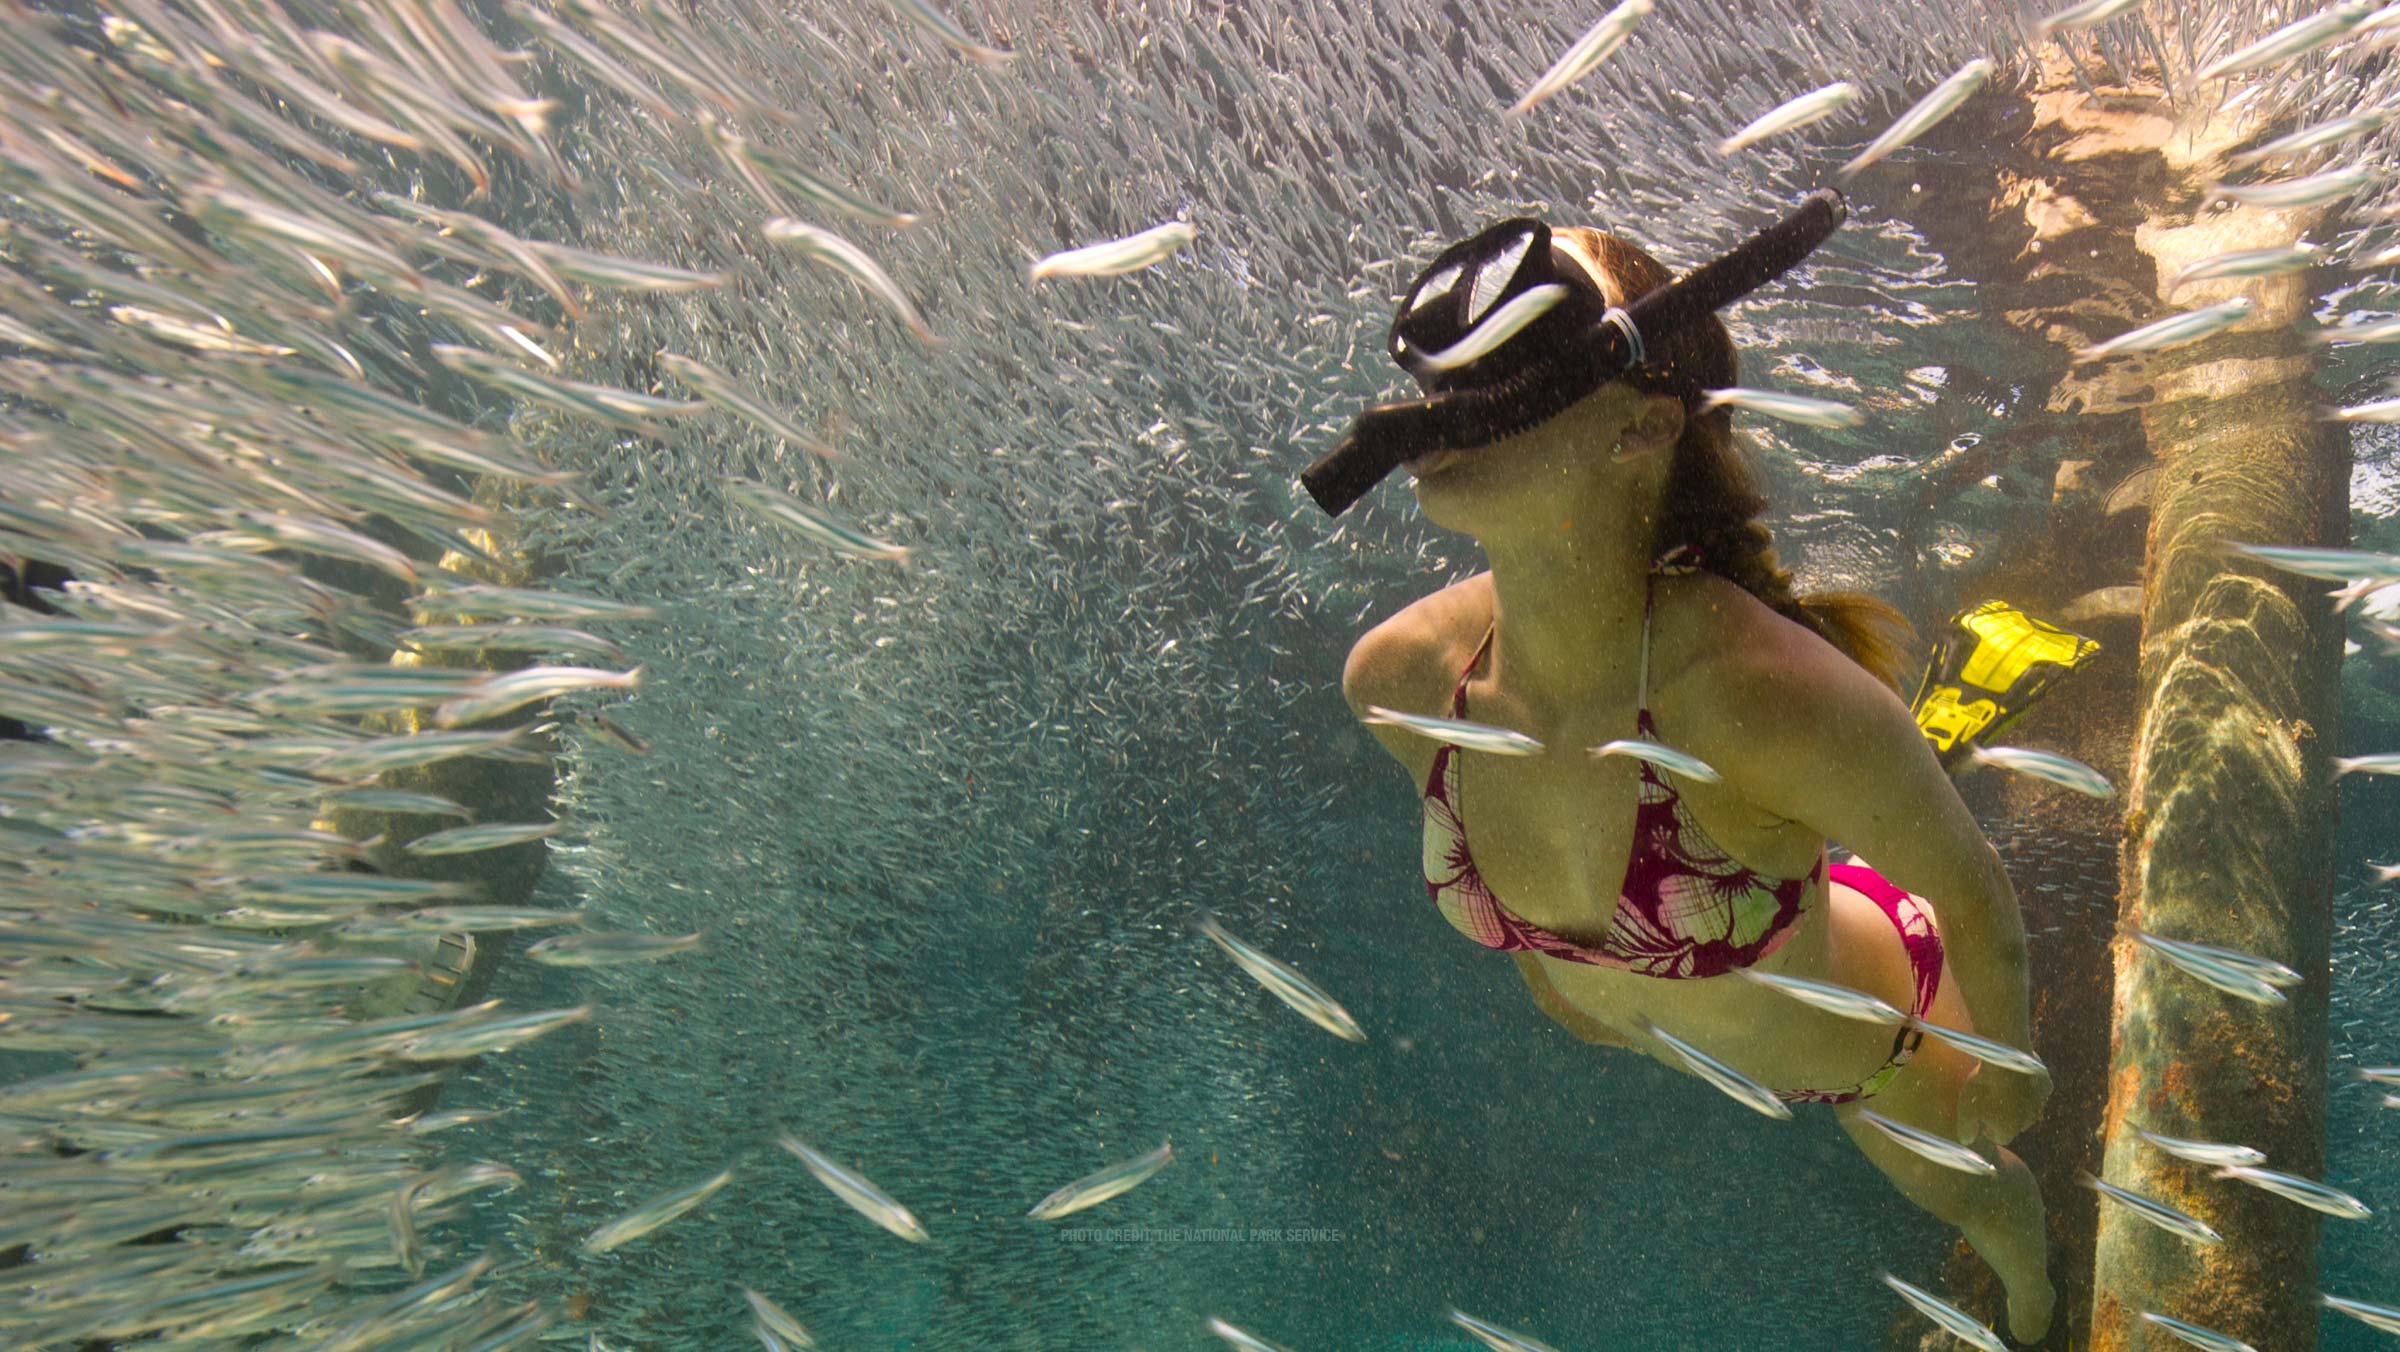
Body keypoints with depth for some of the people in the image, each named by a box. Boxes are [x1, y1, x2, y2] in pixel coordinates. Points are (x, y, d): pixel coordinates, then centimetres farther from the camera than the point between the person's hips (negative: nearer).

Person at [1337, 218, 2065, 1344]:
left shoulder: (1779, 694, -46)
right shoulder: (1395, 679, -30)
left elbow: (1976, 898, -25)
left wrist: (2007, 1071, -7)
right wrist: (1548, 971, 12)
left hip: (1874, 1034, -3)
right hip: (1663, 1020, 4)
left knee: (1970, 1194, 35)